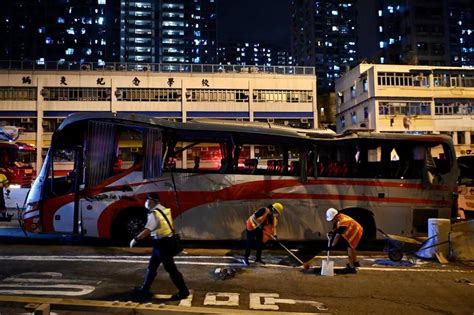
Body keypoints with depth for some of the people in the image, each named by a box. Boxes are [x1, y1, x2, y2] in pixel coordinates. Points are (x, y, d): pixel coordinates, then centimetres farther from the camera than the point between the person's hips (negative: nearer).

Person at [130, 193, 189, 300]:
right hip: (166, 241, 10)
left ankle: (183, 291, 4)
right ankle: (145, 289, 27)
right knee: (152, 267, 17)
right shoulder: (164, 209, 8)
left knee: (171, 269, -3)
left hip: (162, 244, -10)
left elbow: (147, 230, -26)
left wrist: (135, 239, -19)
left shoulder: (154, 214, -19)